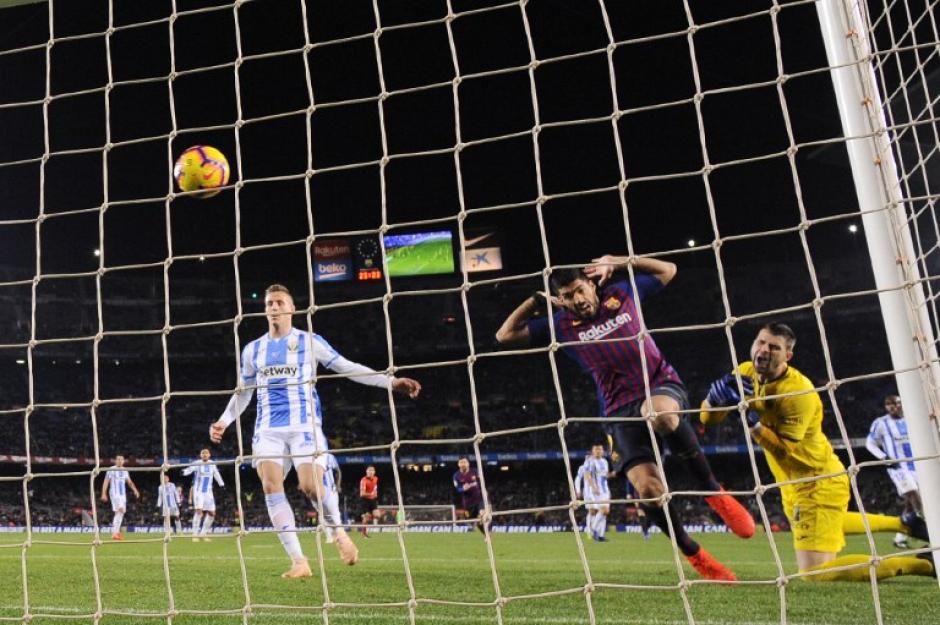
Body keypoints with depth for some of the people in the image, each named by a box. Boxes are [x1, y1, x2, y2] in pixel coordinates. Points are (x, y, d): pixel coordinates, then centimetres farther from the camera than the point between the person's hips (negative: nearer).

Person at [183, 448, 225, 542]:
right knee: (199, 511, -20)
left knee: (212, 513, 3)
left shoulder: (212, 464, 4)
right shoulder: (197, 464, -10)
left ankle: (203, 534, 17)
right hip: (198, 491, -5)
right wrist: (184, 472, -52)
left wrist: (222, 484, 27)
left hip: (208, 491, 5)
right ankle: (195, 535, -14)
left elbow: (216, 474, 20)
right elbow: (190, 469, -30)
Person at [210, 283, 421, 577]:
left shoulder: (309, 341, 4)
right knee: (271, 487, -13)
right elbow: (243, 391, 25)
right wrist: (223, 421, 12)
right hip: (268, 429, 4)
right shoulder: (252, 350, 15)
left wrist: (391, 381, -6)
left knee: (311, 487, -18)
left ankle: (339, 532, 13)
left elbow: (347, 367, 2)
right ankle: (298, 561, -8)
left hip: (304, 425, -4)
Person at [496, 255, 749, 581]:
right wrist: (536, 300, 2)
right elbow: (506, 335, 6)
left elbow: (668, 269, 20)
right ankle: (694, 555, 8)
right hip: (621, 410, 1)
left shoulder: (622, 293, 8)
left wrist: (615, 262, 9)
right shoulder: (562, 324, 6)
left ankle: (715, 493, -19)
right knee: (648, 489, -18)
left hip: (661, 384, -1)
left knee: (659, 413, -41)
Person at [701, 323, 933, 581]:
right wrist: (718, 394, -27)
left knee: (815, 573, -15)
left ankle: (923, 564, -6)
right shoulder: (746, 373, -5)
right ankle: (902, 523, 48)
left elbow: (785, 450, -27)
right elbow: (708, 416, -7)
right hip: (794, 484, 9)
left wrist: (751, 421, -36)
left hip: (818, 484, -9)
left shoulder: (798, 391, -27)